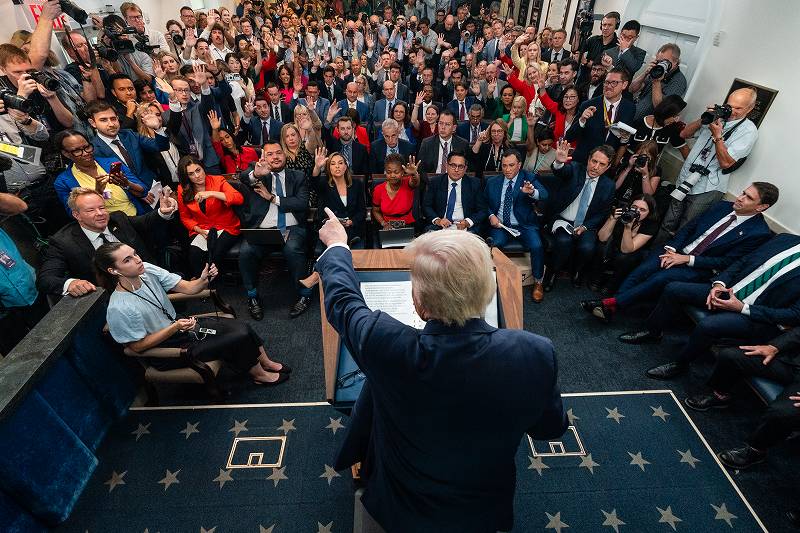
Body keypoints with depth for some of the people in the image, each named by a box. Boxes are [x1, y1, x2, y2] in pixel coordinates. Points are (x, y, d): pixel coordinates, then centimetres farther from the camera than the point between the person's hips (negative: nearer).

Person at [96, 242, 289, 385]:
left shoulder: (147, 270, -14)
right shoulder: (119, 309, -29)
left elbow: (188, 288, -10)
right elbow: (138, 346, -19)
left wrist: (204, 280, -32)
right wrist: (174, 328, -29)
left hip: (178, 324, 6)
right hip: (166, 352, -6)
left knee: (243, 329, -8)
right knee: (239, 339, -13)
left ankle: (266, 363, 16)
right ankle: (259, 374, 13)